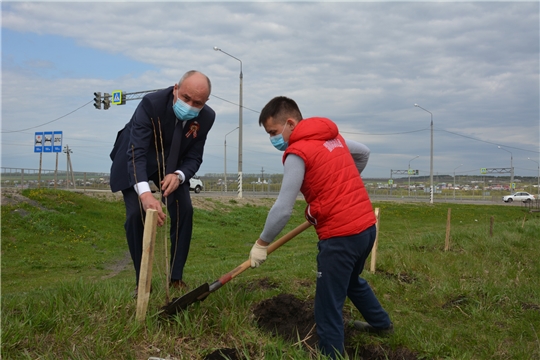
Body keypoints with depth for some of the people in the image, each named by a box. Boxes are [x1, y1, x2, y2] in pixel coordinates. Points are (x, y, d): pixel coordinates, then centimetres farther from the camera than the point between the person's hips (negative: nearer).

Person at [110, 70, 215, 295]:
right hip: (135, 160, -3)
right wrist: (145, 193, -57)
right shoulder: (151, 103, -35)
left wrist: (178, 175, -38)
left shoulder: (206, 117, -22)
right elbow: (137, 152, -42)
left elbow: (194, 158, -14)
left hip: (171, 163, 3)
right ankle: (142, 281, 1)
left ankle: (176, 278, 2)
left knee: (184, 211, -11)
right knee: (136, 214, -15)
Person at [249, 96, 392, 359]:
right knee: (352, 280, 34)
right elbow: (364, 153, 29)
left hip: (340, 235, -10)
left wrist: (262, 243, -4)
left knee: (329, 308, 0)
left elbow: (283, 209, -15)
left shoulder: (298, 153, -13)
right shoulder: (333, 137, 11)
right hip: (366, 225, 10)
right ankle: (381, 323, 54)